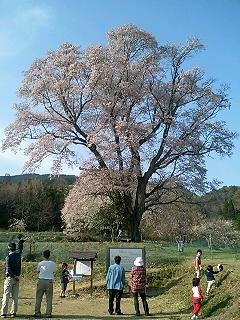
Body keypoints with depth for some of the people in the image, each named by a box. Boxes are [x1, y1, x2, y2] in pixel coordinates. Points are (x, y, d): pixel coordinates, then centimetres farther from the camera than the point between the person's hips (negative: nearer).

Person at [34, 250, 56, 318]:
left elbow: (38, 271, 8)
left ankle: (37, 313, 13)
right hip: (49, 281, 0)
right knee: (49, 298, 5)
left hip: (41, 281, 0)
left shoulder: (40, 263, -4)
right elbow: (54, 272, 8)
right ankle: (48, 313, 5)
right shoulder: (53, 263, -2)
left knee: (38, 297, 10)